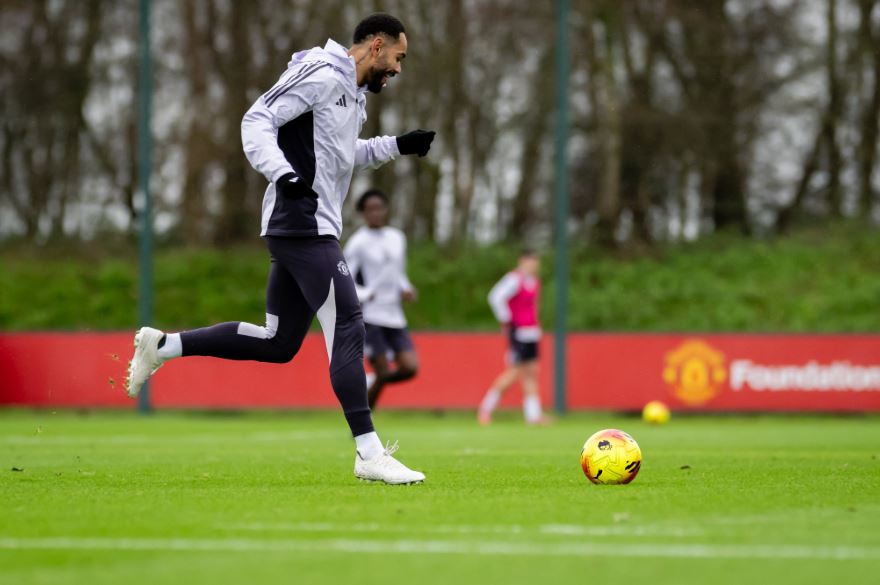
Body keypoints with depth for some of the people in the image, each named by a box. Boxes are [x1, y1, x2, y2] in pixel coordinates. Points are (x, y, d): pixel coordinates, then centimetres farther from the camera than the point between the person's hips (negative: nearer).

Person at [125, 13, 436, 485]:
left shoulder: (353, 93, 20)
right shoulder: (322, 75, -11)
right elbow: (257, 120, -16)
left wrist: (397, 146, 23)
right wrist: (282, 172, -31)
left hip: (306, 230, 10)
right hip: (303, 227, -10)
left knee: (277, 343, 12)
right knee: (347, 328, -12)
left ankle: (163, 345, 18)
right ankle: (369, 454, -12)